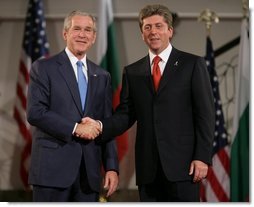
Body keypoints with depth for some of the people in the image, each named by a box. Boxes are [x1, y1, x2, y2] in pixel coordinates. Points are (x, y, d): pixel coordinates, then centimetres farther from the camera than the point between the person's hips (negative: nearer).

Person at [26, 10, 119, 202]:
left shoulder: (102, 76, 16)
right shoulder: (44, 68, 2)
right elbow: (35, 112, -9)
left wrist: (112, 167, 6)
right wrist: (75, 128, -14)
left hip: (90, 171, 5)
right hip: (53, 166, -4)